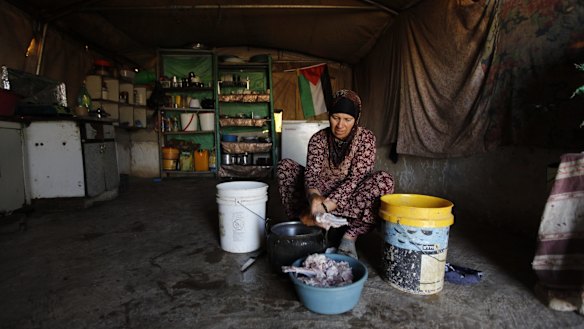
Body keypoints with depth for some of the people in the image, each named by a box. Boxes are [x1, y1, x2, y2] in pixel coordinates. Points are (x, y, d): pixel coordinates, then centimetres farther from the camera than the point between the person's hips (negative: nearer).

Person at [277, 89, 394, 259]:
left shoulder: (366, 138, -10)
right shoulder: (318, 138, -5)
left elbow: (355, 179, -21)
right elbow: (311, 172, -19)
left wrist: (326, 205, -33)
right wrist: (313, 196, -43)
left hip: (350, 199, -1)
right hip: (322, 195, 2)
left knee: (385, 180, -30)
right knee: (284, 166, -14)